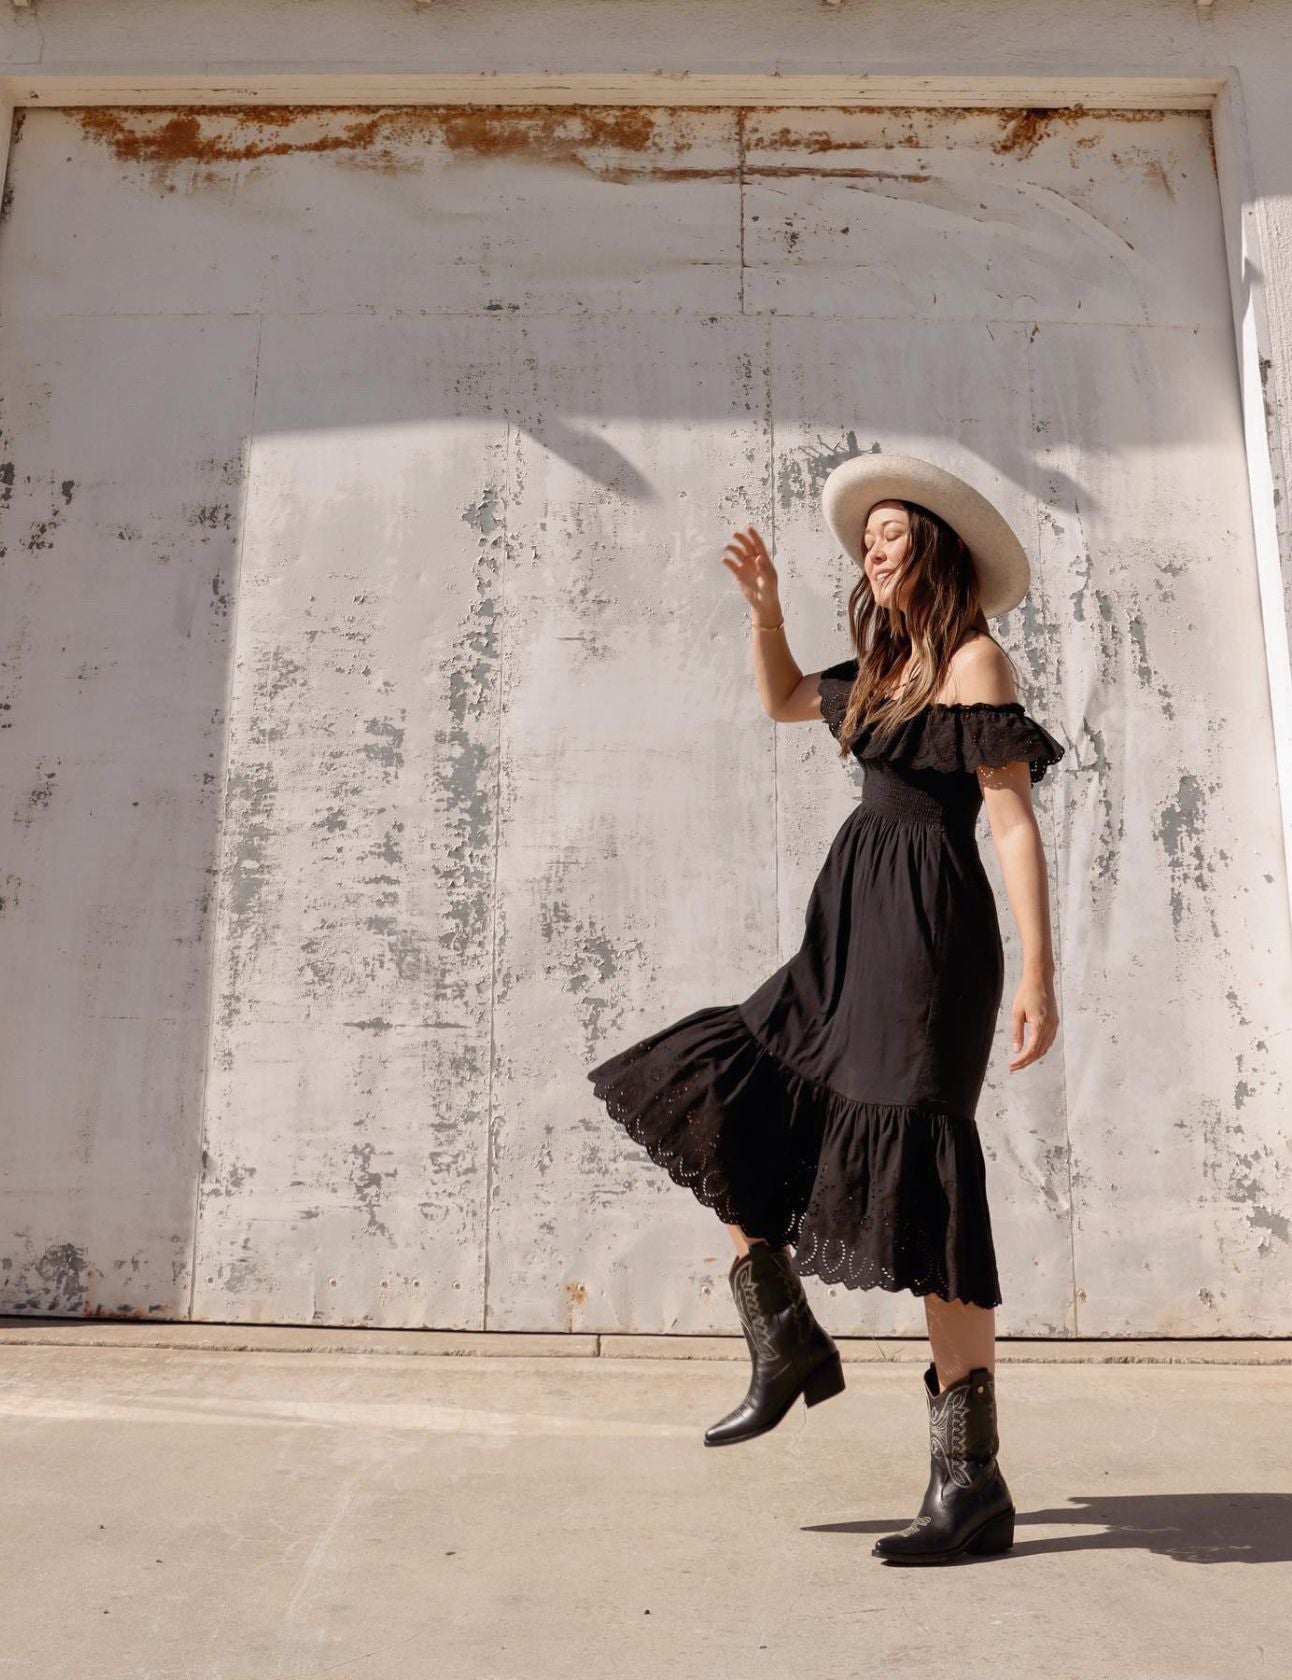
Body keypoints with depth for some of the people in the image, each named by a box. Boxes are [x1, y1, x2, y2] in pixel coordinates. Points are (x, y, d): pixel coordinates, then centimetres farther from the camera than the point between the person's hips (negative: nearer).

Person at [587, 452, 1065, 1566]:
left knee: (919, 1187, -11)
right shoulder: (887, 666, 18)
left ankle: (973, 1483, -1)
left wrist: (1038, 973, -18)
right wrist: (765, 608, 18)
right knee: (716, 1099, 5)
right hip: (854, 939, 9)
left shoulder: (975, 659, -5)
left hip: (932, 935, -9)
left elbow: (1015, 822, -12)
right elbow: (784, 702, 33)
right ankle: (789, 1346, 17)